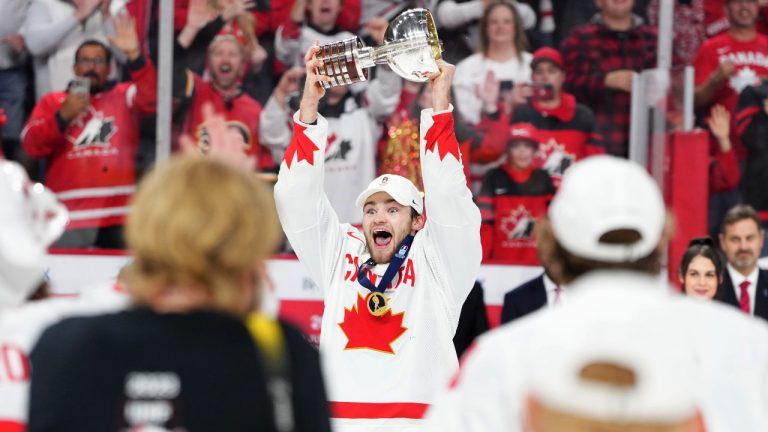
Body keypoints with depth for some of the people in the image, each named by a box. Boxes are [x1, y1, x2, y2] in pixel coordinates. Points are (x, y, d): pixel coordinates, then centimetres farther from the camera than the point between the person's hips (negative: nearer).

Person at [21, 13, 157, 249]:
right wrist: (62, 117, -10)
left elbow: (150, 98, -8)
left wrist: (134, 55, -20)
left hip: (118, 217, 0)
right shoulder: (52, 102, 15)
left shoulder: (124, 96, 15)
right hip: (69, 218, 0)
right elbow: (32, 146, 3)